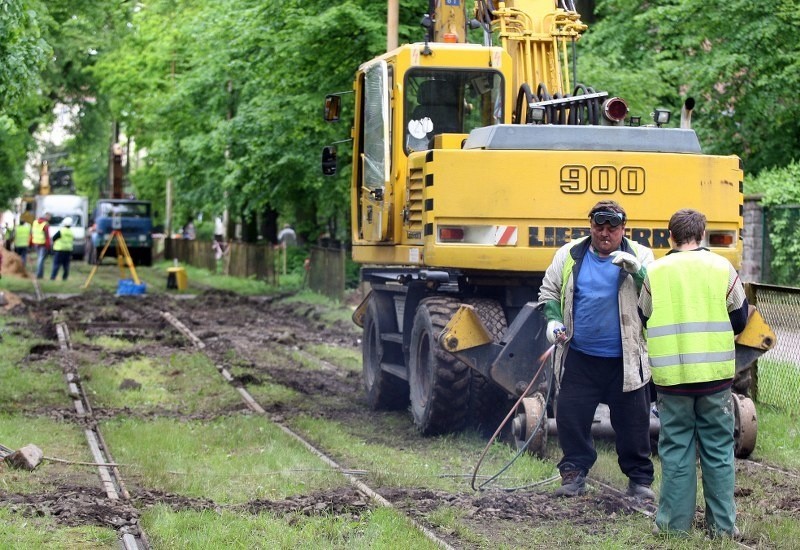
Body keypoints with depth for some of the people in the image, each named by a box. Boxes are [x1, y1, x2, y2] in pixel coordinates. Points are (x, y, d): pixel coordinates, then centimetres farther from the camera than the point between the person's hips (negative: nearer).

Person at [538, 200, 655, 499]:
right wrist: (553, 319, -2)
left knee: (633, 422, 4)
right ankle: (574, 473, 20)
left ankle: (639, 478, 18)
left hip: (625, 360, -2)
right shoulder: (569, 255, 5)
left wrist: (637, 270, -26)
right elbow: (549, 291, 15)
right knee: (570, 416, 5)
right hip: (579, 358, 2)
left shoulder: (640, 256, 1)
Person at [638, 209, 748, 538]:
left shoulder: (655, 272, -1)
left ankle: (674, 524, 9)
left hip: (671, 376, 0)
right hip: (716, 374, 0)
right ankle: (722, 525, 11)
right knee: (718, 450, 8)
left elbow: (643, 319, 11)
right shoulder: (722, 268, 0)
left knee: (676, 451, 7)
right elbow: (740, 320, 8)